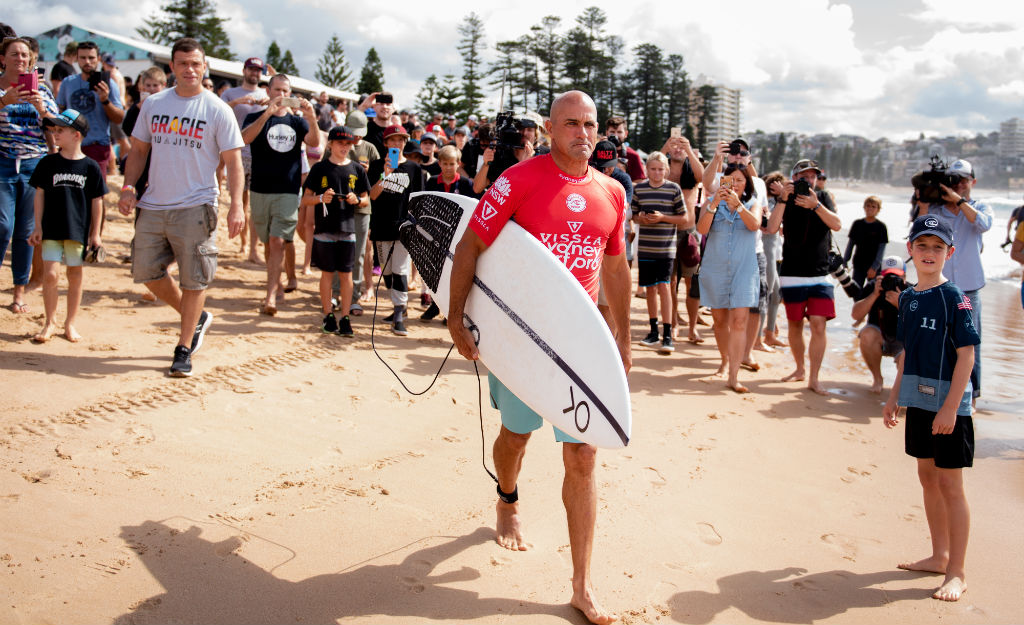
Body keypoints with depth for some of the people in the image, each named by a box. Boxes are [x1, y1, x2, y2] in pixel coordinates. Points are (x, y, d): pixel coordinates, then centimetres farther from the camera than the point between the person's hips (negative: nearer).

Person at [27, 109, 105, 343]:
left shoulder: (90, 167, -2)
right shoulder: (48, 163, 2)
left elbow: (96, 201, 2)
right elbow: (40, 194, 7)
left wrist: (95, 233, 2)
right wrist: (38, 226, 3)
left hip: (78, 230, -1)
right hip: (51, 229, 1)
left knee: (75, 275, 8)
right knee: (50, 274, -4)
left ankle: (70, 323, 21)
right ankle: (50, 322, 11)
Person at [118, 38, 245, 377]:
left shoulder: (218, 110, -3)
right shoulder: (153, 104, 9)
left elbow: (233, 161, -4)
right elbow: (138, 150, 15)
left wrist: (236, 205, -15)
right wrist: (128, 187, 1)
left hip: (195, 207, -5)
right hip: (153, 205, 5)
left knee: (193, 279, 0)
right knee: (146, 270, 9)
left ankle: (184, 349, 14)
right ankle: (197, 318, 29)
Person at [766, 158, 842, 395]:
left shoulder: (823, 198, 8)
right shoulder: (786, 201, 4)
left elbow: (837, 225, -8)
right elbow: (772, 228, -13)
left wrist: (815, 205, -20)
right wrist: (783, 199, -18)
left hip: (820, 273, 0)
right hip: (792, 274, 0)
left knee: (818, 325, -9)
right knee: (795, 324, 9)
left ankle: (814, 378, -4)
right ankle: (800, 369, 27)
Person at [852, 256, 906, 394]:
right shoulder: (872, 288, -11)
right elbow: (856, 315, -23)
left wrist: (900, 304, -39)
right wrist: (875, 294, -34)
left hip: (903, 340, -1)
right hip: (879, 337, 1)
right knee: (867, 334, -33)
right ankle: (877, 378, -10)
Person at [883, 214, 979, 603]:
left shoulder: (954, 298, -13)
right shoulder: (908, 298, 8)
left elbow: (966, 355, -16)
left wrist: (950, 407, -19)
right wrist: (895, 396, 16)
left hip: (948, 404, -7)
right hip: (919, 400, 7)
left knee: (950, 484, 0)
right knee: (927, 476, 16)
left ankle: (957, 573, 11)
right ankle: (939, 556, 31)